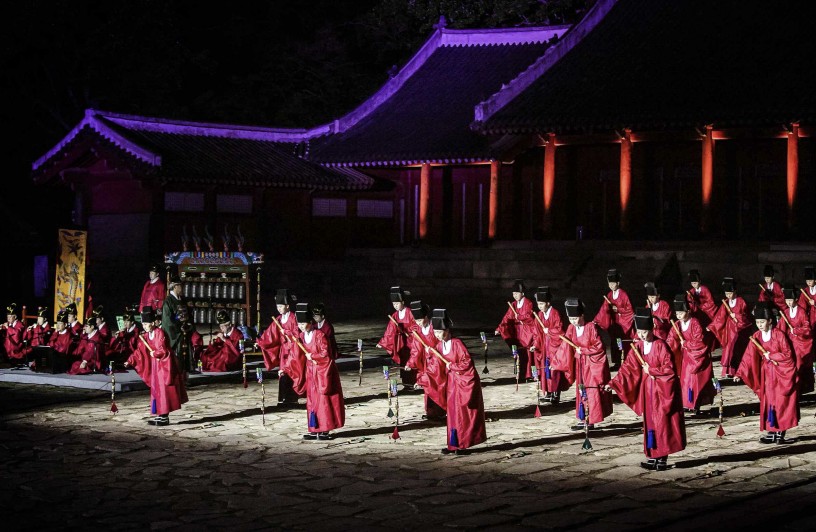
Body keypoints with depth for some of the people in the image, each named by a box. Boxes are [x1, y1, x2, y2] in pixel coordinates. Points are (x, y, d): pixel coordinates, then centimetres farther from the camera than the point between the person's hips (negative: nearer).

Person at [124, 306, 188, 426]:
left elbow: (162, 350, -21)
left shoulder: (159, 333, -16)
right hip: (155, 366, 8)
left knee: (164, 391, -5)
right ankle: (160, 415, 15)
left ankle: (165, 417, -2)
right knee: (156, 391, 9)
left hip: (164, 366, -8)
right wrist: (130, 361, -4)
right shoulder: (145, 336, 7)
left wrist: (154, 354, -7)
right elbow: (139, 351, 5)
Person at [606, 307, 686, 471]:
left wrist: (651, 370, -15)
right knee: (650, 423, 8)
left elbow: (670, 370, -18)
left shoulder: (660, 346, -15)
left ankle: (662, 458, 3)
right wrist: (613, 383, -8)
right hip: (648, 390, 6)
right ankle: (653, 456, 14)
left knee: (663, 423, -3)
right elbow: (628, 367, 0)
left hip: (663, 390, -6)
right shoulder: (638, 346, 2)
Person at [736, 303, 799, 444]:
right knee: (768, 403, 4)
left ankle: (780, 433, 3)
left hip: (782, 373, -4)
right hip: (767, 373, 4)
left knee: (782, 403, -2)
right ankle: (771, 433, 8)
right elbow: (749, 356, -4)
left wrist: (771, 356, -17)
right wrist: (740, 373, -11)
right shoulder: (756, 337, -1)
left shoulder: (779, 335, -14)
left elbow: (788, 355, -12)